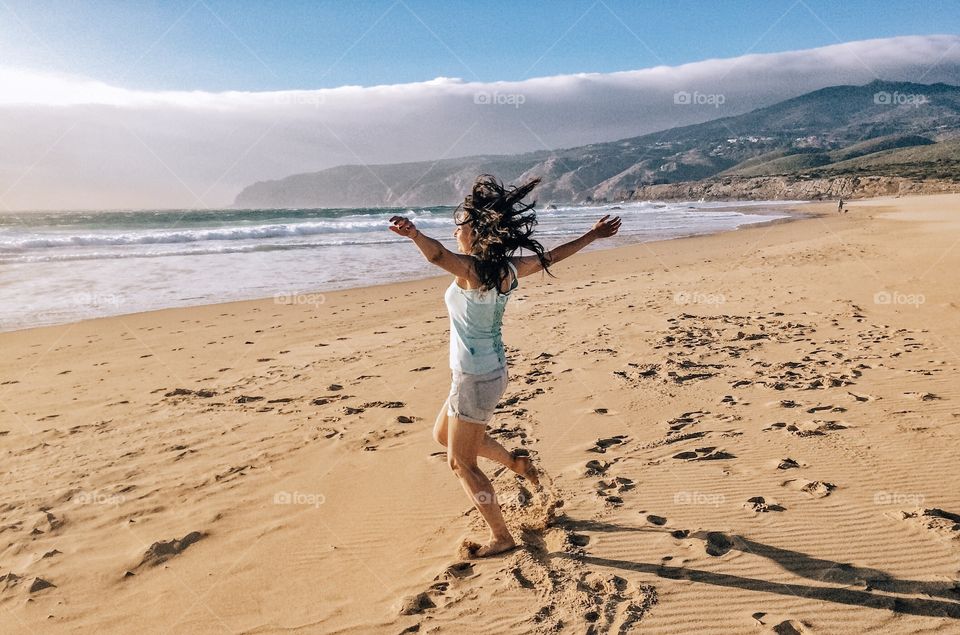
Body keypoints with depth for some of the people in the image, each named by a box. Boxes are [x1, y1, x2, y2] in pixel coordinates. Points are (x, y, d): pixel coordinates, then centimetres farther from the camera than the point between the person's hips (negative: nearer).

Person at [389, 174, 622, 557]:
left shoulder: (472, 270, -22)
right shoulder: (508, 268, 1)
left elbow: (438, 255, -45)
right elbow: (553, 256, 15)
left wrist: (414, 234, -62)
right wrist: (593, 235, 28)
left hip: (475, 378, -9)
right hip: (493, 370, 9)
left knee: (461, 463, 8)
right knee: (443, 434, 29)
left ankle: (501, 538, 21)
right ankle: (515, 463, 38)